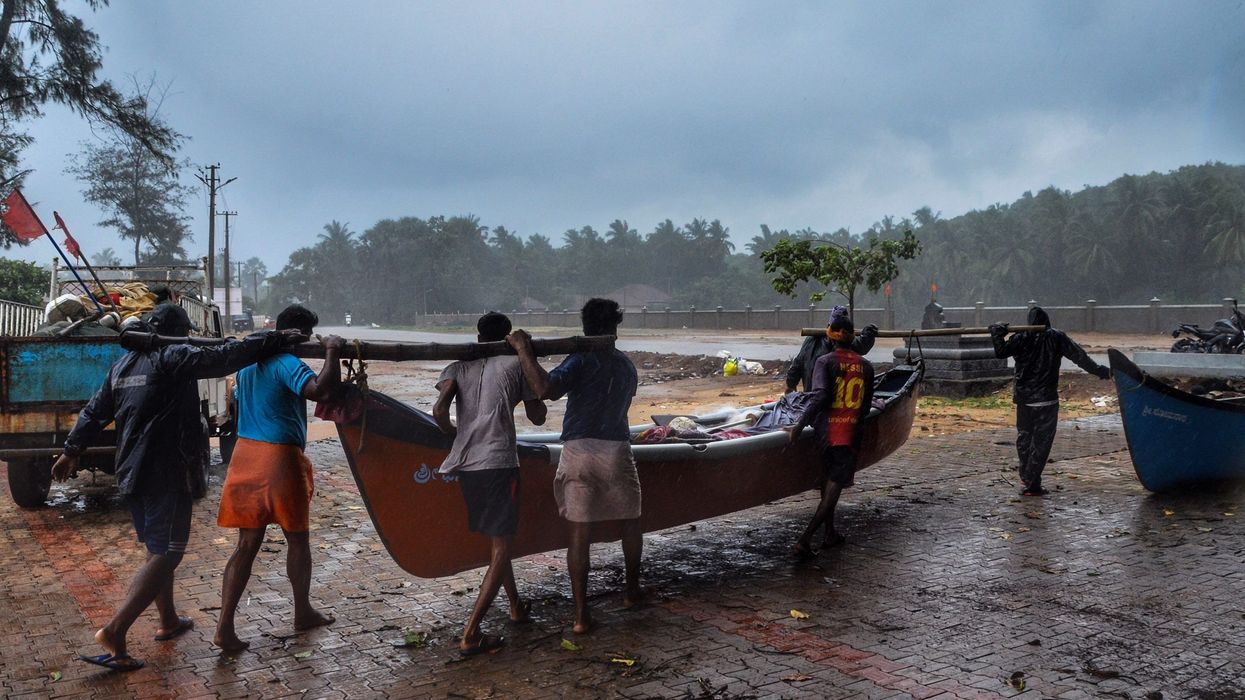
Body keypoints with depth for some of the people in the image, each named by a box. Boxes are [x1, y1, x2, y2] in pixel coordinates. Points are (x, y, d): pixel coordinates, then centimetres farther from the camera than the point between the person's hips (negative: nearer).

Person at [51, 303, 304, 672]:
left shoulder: (123, 364, 14)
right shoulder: (174, 358, -10)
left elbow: (94, 412, 19)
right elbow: (225, 356, -20)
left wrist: (71, 451, 29)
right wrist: (276, 339, -17)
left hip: (132, 472, 9)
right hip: (168, 474, -9)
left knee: (158, 548, 20)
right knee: (165, 555, -5)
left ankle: (169, 621, 31)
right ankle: (114, 632, -12)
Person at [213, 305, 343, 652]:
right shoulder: (287, 363, -15)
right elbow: (320, 390, -33)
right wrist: (332, 353, -20)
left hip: (246, 454, 7)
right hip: (280, 458, -7)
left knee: (247, 544, 9)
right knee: (297, 539, 12)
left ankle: (225, 627, 2)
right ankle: (303, 613, 28)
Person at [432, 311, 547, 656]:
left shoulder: (459, 367, 13)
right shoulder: (516, 363, 7)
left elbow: (439, 410, -4)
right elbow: (538, 417, 12)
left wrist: (454, 434, 16)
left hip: (464, 464, 5)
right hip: (498, 462, -5)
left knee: (497, 539, 22)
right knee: (501, 546, -2)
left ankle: (516, 606, 38)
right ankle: (470, 634, -10)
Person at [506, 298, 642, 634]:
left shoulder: (582, 360, -4)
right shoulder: (627, 366, 12)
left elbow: (545, 388, -21)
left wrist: (524, 350, -14)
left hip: (578, 452, -3)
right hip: (616, 450, 3)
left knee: (579, 533, 1)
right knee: (630, 521, 23)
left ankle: (582, 613, 1)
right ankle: (631, 590, 35)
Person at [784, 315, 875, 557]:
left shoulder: (826, 361, -5)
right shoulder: (866, 366, 6)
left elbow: (820, 396, -19)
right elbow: (866, 406, 10)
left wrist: (799, 425, -18)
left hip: (826, 430, -1)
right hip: (851, 434, 1)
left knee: (828, 481, 16)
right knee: (835, 485, -1)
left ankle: (830, 534, 26)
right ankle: (804, 539, -10)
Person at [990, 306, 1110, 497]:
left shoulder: (1021, 339, -5)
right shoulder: (1057, 338, -2)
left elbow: (1000, 351, -14)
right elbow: (1079, 356, 1)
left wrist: (997, 332, -1)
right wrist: (1099, 371, 9)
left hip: (1024, 399, 1)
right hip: (1047, 400, -1)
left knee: (1023, 437, 17)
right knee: (1041, 441, 2)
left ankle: (1026, 477, 27)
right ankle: (1032, 484, -2)